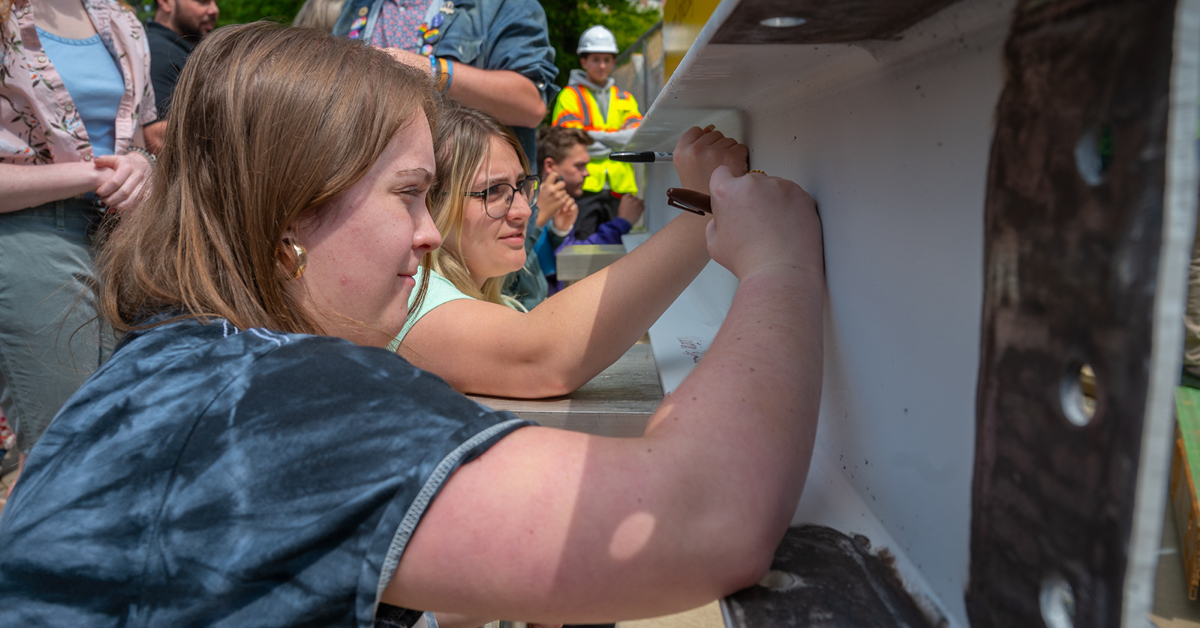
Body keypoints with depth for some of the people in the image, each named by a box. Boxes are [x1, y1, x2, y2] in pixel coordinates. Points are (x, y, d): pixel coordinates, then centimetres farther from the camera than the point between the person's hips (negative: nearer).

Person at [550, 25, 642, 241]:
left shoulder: (625, 99, 20)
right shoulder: (570, 96, 6)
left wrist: (595, 135, -10)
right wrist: (617, 141, -6)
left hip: (619, 189, 4)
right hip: (583, 189, -4)